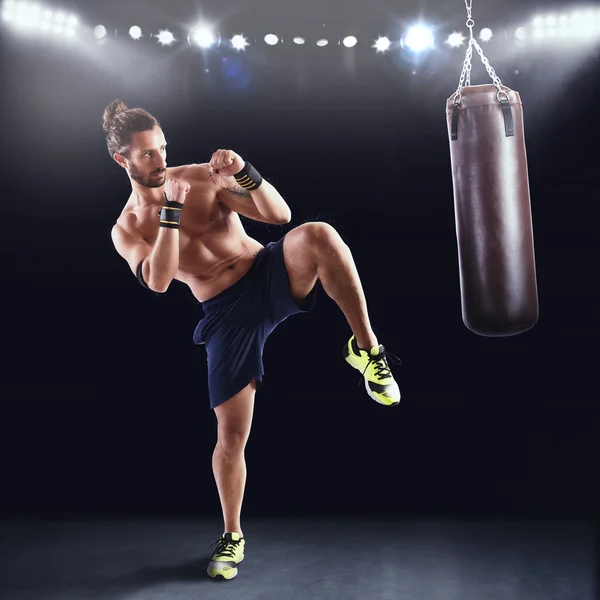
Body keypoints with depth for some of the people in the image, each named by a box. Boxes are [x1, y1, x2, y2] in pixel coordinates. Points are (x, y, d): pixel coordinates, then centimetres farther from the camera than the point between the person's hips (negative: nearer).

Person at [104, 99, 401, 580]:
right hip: (227, 314, 0)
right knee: (231, 433, 1)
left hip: (272, 275, 0)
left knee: (318, 235, -35)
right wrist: (171, 210, -18)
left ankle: (366, 347, -21)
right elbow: (158, 281, -16)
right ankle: (232, 536, 26)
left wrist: (245, 174, -21)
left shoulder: (204, 176, 2)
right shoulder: (125, 228, 4)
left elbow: (279, 214, -5)